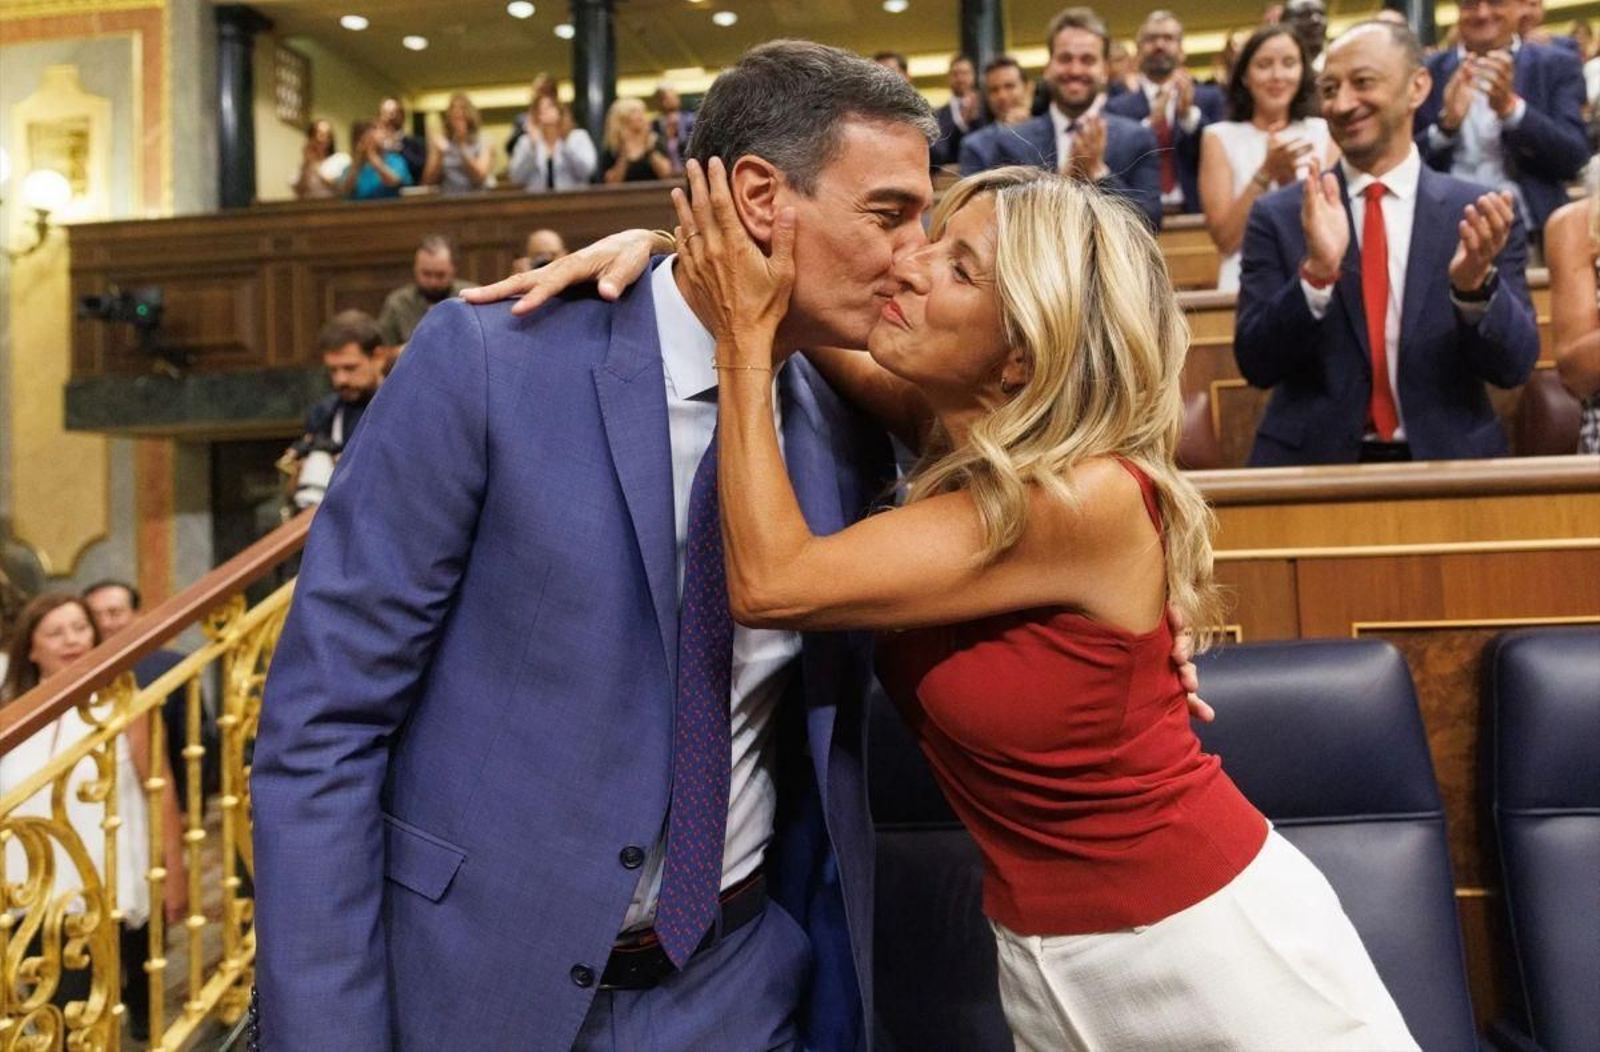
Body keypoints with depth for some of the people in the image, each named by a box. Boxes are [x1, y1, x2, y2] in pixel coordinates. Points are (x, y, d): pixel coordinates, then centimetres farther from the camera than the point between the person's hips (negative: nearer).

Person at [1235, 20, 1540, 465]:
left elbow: (1514, 366, 1)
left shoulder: (1479, 214, 4)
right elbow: (1256, 365, -5)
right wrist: (1316, 272, -19)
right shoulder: (1277, 215, 2)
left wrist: (1477, 284, -16)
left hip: (1449, 461, 1)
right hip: (1313, 461, -1)